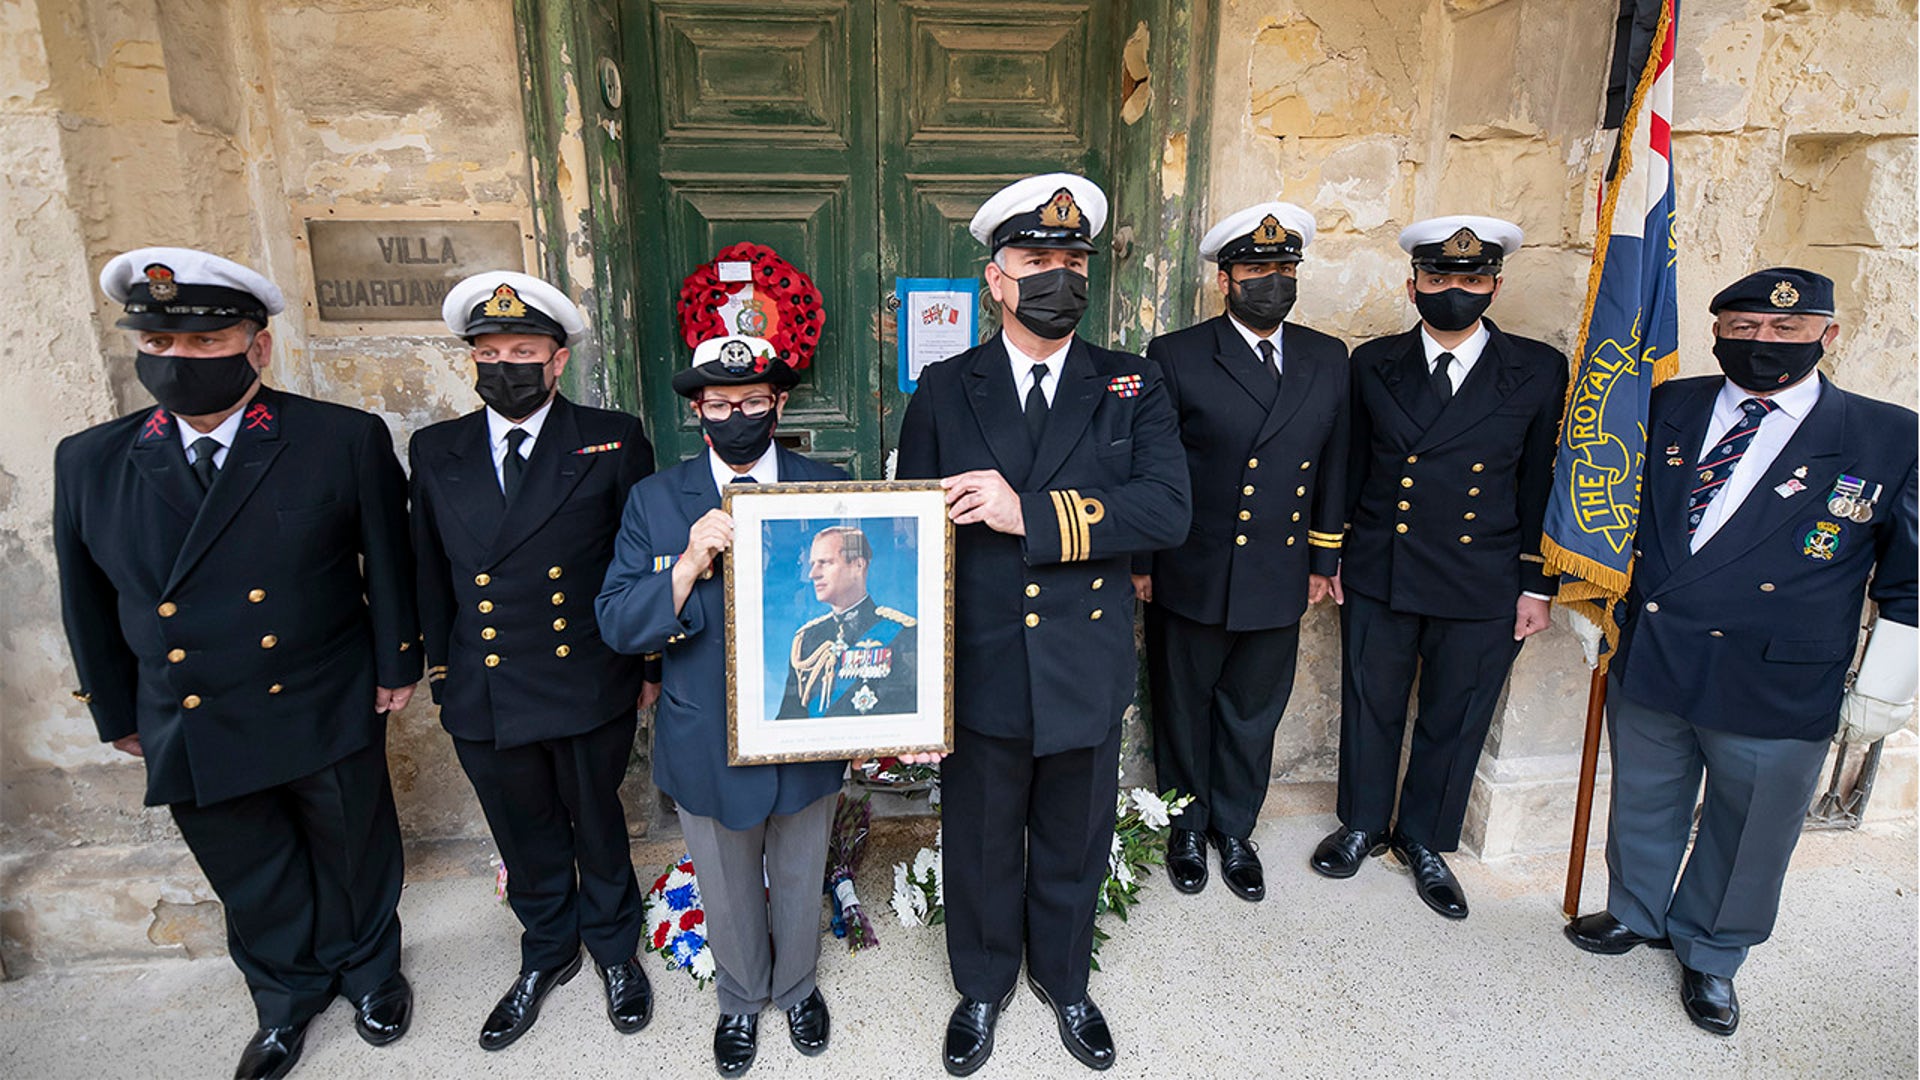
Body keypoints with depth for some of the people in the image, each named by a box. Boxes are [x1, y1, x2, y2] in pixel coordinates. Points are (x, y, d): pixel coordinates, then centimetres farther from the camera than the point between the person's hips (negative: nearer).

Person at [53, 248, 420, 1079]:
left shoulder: (346, 440, -14)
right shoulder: (89, 463, -3)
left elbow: (388, 561, -6)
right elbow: (87, 603, 6)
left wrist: (396, 665, -1)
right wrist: (117, 714, 11)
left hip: (330, 721, -2)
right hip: (190, 737, 3)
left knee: (355, 857, 18)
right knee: (253, 884, 21)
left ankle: (370, 969, 46)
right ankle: (288, 996, 47)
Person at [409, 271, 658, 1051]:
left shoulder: (613, 442, -8)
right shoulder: (436, 452, 2)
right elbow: (430, 573, 10)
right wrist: (439, 666, 11)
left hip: (591, 690, -2)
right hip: (484, 696, 3)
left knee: (598, 827, 18)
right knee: (527, 840, 21)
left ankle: (614, 948, 43)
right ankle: (548, 952, 46)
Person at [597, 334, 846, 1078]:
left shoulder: (829, 488, -7)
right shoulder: (655, 500, -7)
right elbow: (618, 625, -12)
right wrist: (691, 562, -28)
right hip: (709, 745, 0)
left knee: (799, 883, 23)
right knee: (727, 892, 22)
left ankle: (797, 986, 52)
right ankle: (740, 1001, 51)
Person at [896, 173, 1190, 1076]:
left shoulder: (1132, 387, -2)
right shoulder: (943, 392, -2)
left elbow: (1168, 508, -17)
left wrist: (1029, 512, -27)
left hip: (1087, 672, 1)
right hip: (979, 672, 0)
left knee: (1073, 847, 21)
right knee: (980, 847, 19)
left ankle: (1064, 981, 49)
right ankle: (982, 988, 46)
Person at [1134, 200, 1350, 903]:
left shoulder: (1328, 360, 6)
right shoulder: (1177, 357, -8)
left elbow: (1333, 467, 12)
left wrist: (1323, 561, 12)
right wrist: (1139, 562, -4)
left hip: (1280, 580, 4)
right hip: (1191, 576, -3)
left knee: (1253, 711, 16)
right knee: (1185, 705, 13)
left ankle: (1234, 829, 37)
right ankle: (1188, 827, 35)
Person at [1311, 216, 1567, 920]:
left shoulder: (1539, 371, -1)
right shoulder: (1373, 364, 1)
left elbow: (1543, 484, 2)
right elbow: (1350, 467, 6)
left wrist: (1537, 585, 0)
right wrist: (1331, 555, 5)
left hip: (1483, 589, 0)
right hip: (1379, 575, 1)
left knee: (1455, 718, 13)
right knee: (1371, 707, 14)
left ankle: (1424, 838, 35)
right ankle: (1363, 824, 36)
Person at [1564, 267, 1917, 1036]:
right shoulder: (1665, 409, 2)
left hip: (1778, 692, -2)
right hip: (1647, 662, 2)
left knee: (1747, 832, 14)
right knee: (1643, 803, 18)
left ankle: (1711, 956, 37)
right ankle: (1634, 913, 42)